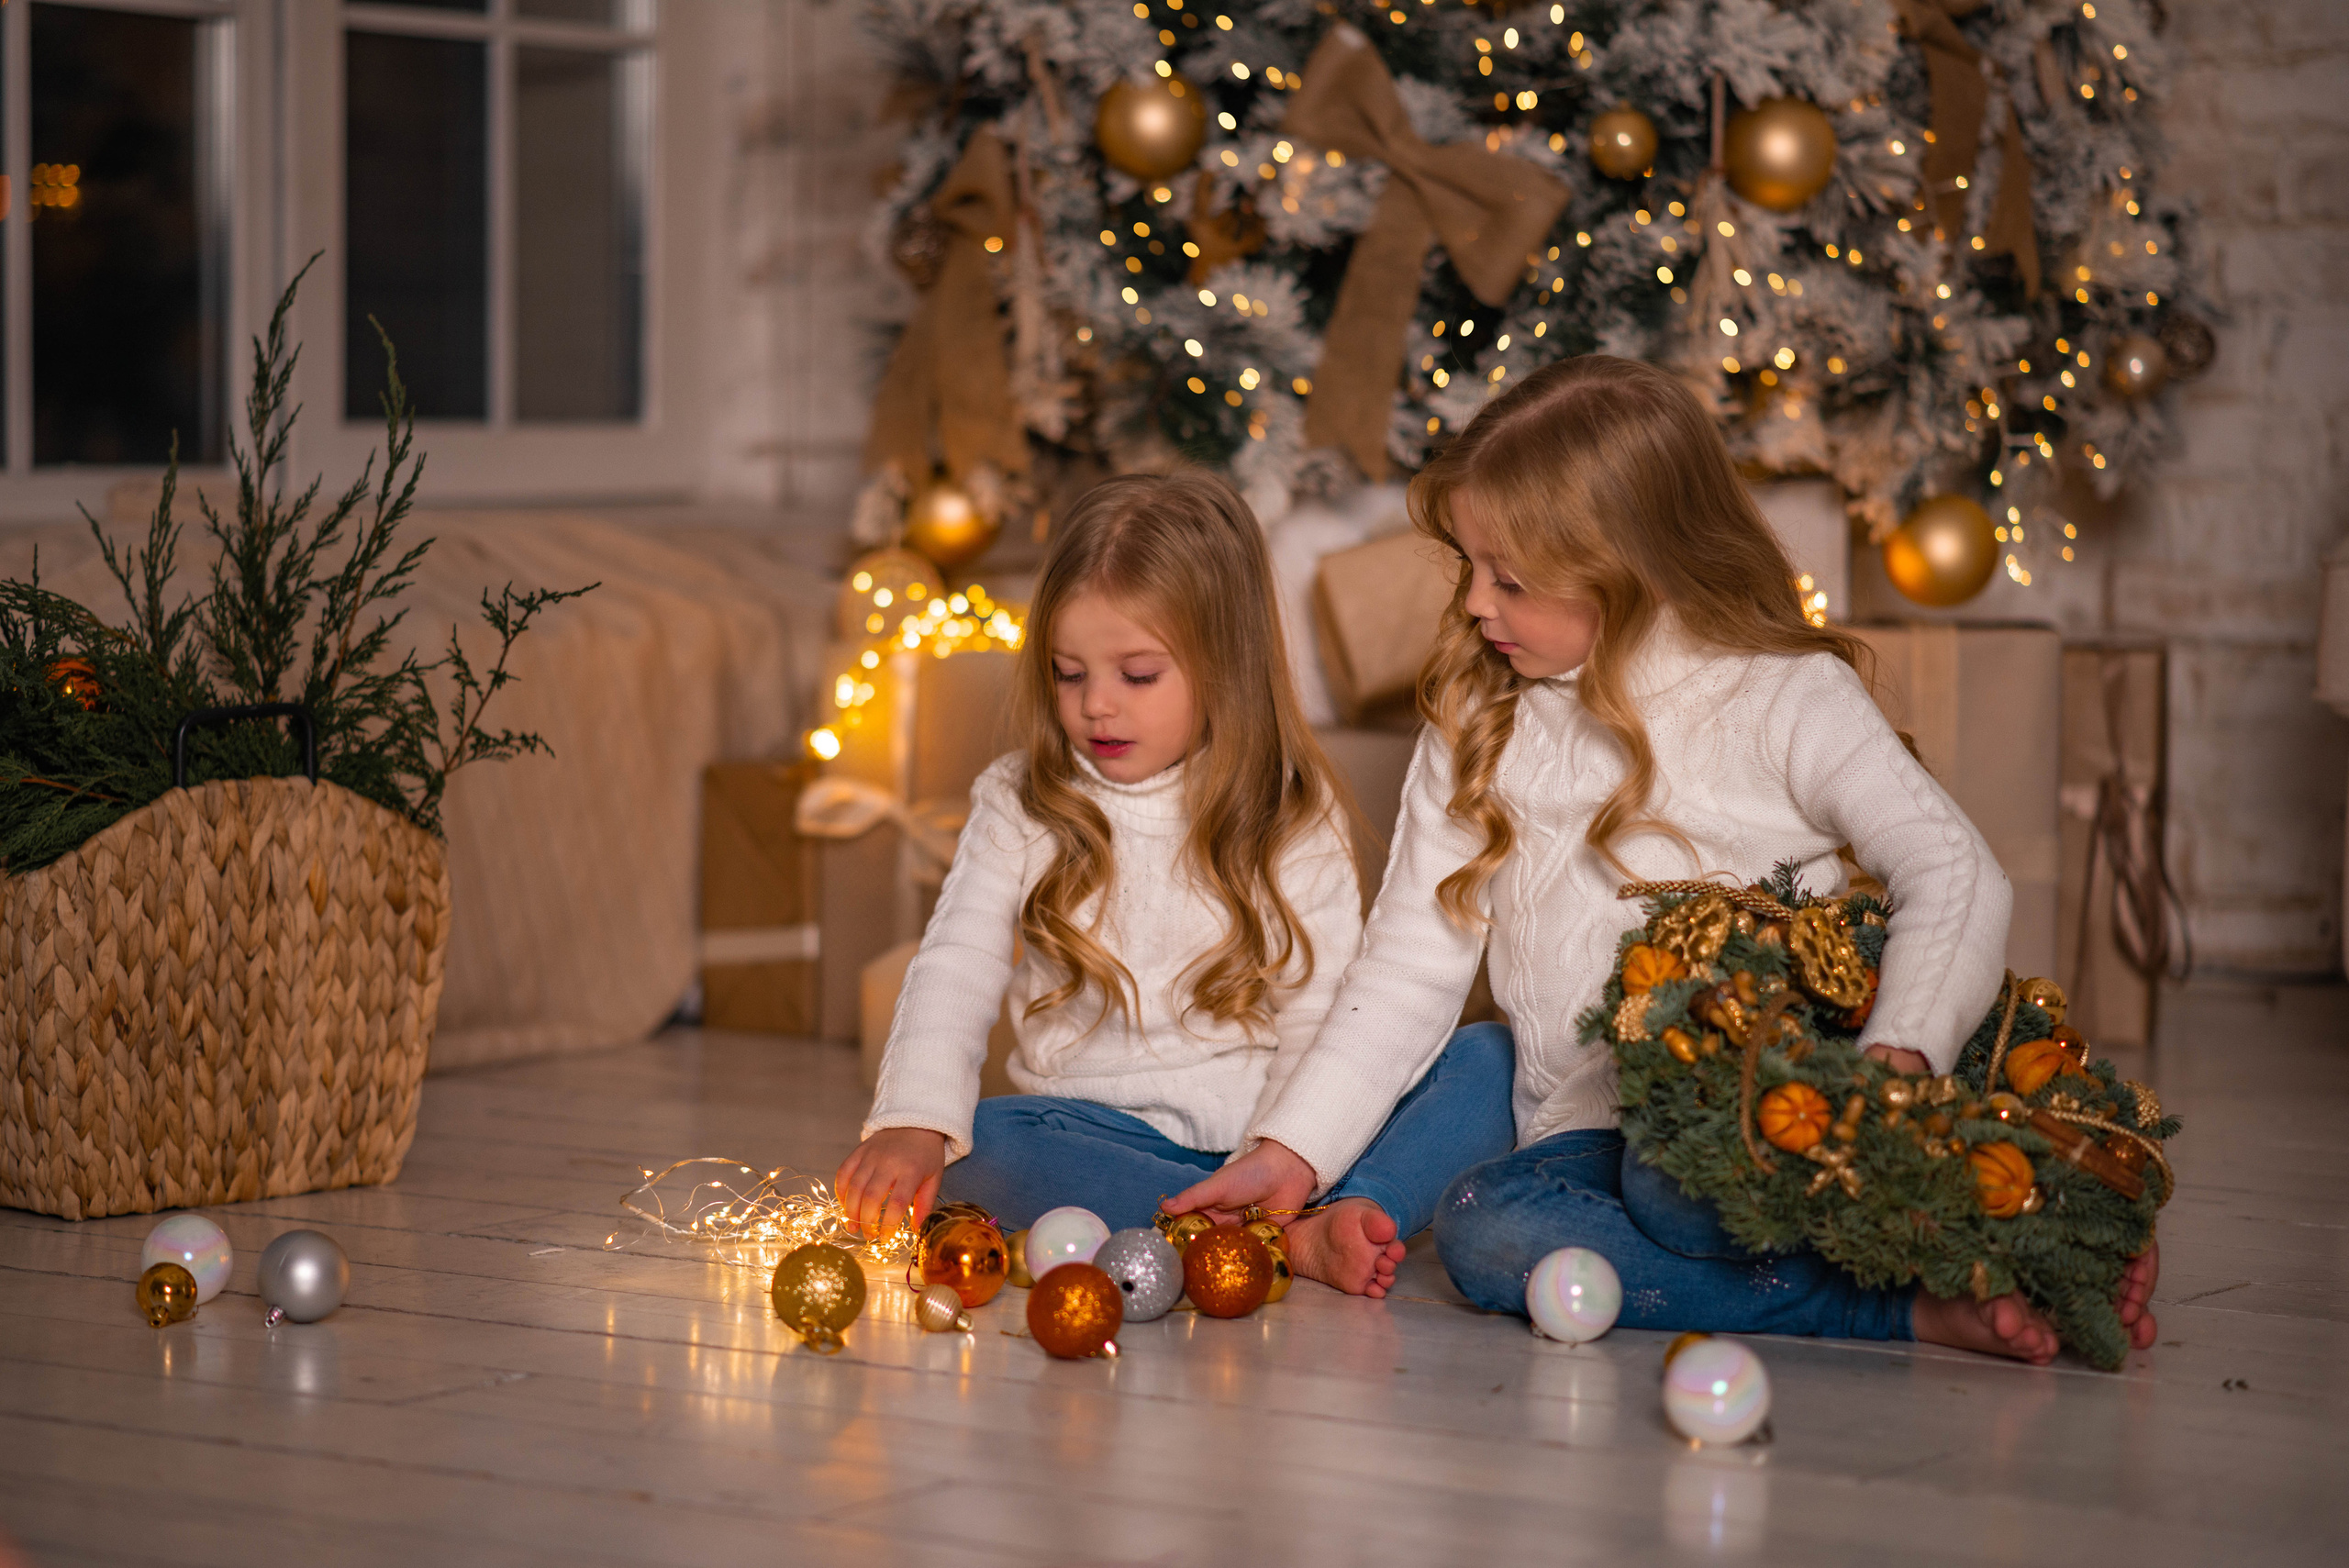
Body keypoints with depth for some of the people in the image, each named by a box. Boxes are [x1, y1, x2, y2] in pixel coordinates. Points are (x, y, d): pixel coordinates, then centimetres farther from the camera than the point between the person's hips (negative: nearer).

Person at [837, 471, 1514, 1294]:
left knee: (1489, 1058, -21)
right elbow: (954, 972, -5)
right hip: (1103, 1136, 0)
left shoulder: (1296, 819, 5)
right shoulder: (1018, 808, 7)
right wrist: (913, 1121, -25)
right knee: (977, 1143, -33)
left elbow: (1320, 1018, 0)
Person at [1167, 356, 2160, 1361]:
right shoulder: (1474, 731, 14)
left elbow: (1956, 875, -11)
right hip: (1585, 1136, 5)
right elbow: (1410, 969, 14)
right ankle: (1914, 1316, -26)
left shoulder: (1783, 698, 0)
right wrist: (1290, 1149, 2)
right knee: (1482, 1227, -31)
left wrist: (1895, 1060, -29)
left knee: (1685, 1183, -39)